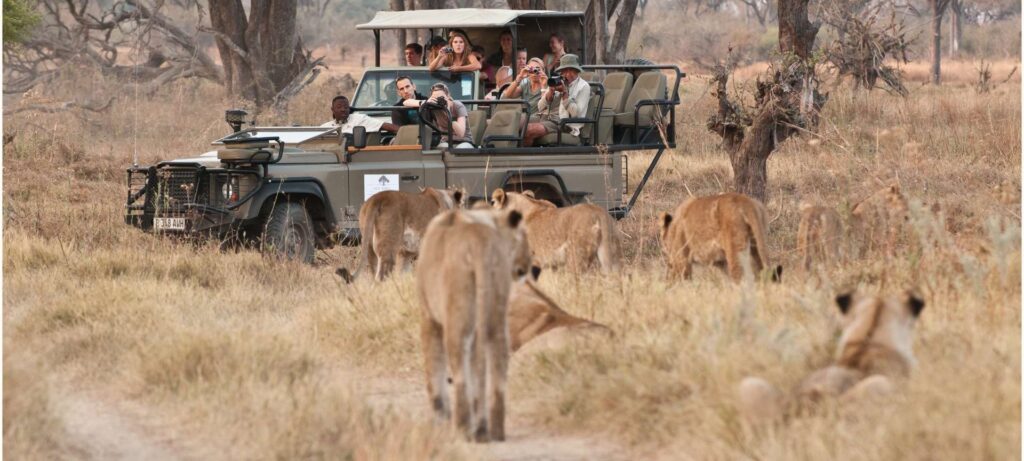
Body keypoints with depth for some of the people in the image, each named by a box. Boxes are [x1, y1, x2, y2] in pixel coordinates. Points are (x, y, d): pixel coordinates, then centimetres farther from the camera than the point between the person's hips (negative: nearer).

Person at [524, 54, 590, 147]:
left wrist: (564, 93, -12)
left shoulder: (583, 86, 4)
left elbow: (575, 113, -8)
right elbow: (541, 107, 13)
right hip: (549, 118, 6)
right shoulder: (558, 82, 19)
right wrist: (550, 92, -4)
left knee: (531, 130, -29)